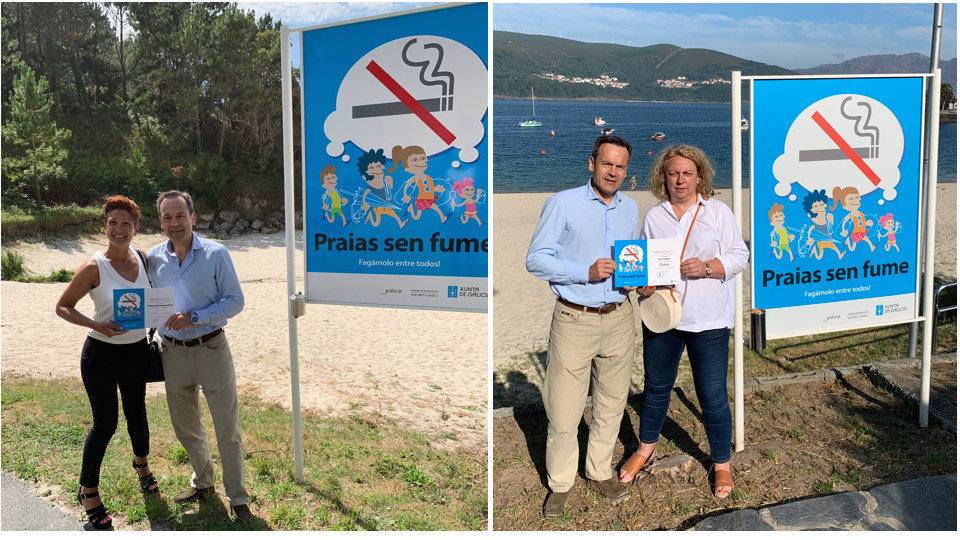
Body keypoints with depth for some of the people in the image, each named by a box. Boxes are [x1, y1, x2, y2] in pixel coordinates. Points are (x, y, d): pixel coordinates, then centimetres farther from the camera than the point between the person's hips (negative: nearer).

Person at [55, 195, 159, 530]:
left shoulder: (143, 260, 0)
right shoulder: (93, 268, -15)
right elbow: (63, 306, -8)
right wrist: (96, 325, -22)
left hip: (137, 350, 5)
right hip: (101, 353, -4)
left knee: (136, 414, 17)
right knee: (105, 423, -2)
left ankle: (141, 464, 46)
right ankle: (88, 491, 18)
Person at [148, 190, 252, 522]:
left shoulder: (216, 254, -9)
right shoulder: (154, 258, 2)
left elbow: (235, 301, -10)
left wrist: (194, 318, -20)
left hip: (211, 349, -4)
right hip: (173, 353, 4)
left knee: (228, 429, 1)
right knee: (186, 428, 17)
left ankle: (237, 499, 15)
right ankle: (203, 483, 40)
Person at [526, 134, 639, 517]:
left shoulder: (631, 208, 13)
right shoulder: (563, 203, -4)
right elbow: (536, 259, -9)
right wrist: (586, 273, -19)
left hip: (619, 318, 5)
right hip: (575, 320, -5)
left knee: (611, 403, 14)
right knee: (563, 412, -2)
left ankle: (599, 472, 33)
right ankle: (560, 484, 18)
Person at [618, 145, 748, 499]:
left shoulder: (718, 211, 2)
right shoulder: (654, 216, 8)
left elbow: (739, 255, -1)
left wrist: (707, 267, -18)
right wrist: (641, 282, -8)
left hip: (708, 320, -3)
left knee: (712, 395, 0)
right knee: (656, 385, 16)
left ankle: (722, 464, 20)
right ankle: (646, 448, 37)